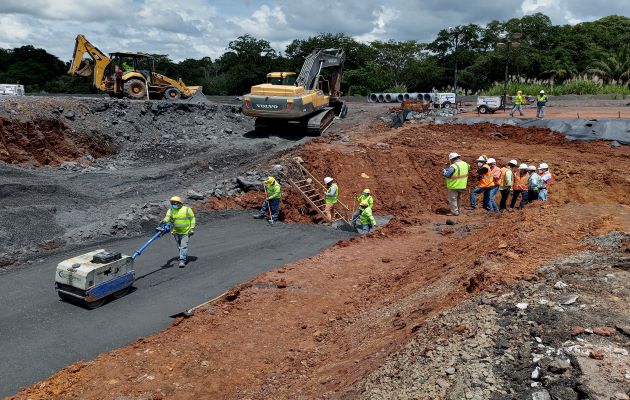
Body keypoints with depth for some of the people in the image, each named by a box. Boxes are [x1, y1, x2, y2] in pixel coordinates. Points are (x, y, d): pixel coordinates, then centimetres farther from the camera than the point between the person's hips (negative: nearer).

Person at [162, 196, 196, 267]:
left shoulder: (187, 209, -9)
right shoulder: (171, 210, 1)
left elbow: (192, 219, -2)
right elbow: (167, 217, -14)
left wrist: (192, 228, -8)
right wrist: (164, 221, -37)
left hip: (185, 232, -5)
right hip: (176, 232, 5)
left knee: (184, 246, -13)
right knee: (179, 247, 15)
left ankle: (182, 260, -12)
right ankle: (185, 258, 33)